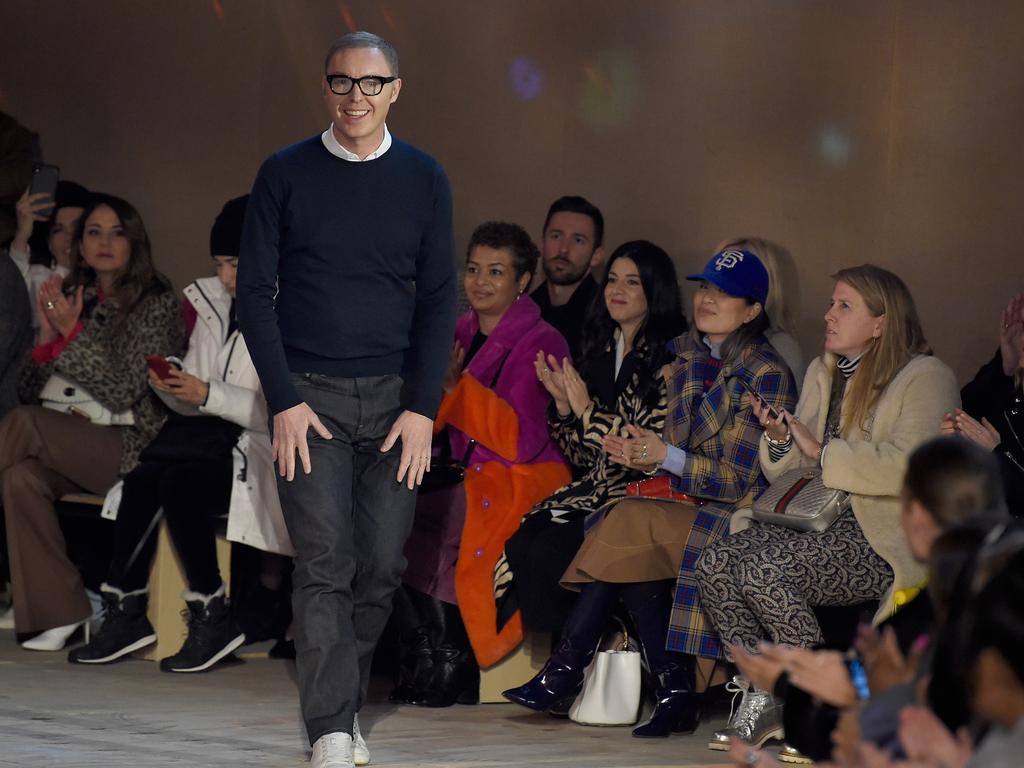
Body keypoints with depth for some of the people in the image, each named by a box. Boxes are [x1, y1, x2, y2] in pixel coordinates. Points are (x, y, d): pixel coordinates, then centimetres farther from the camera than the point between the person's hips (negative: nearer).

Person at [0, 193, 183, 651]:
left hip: (130, 447, -5)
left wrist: (73, 334, -16)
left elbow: (124, 393, -10)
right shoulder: (76, 299, 17)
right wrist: (48, 336, -4)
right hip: (75, 447, 5)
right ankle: (60, 613, -30)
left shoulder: (157, 304, 0)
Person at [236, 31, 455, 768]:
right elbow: (255, 291, 0)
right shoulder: (285, 174, 0)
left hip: (394, 398, 2)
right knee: (325, 563, -9)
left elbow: (439, 299, 4)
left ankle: (346, 698, 17)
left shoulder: (423, 179, 5)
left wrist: (423, 407, -5)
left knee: (382, 564, 0)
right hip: (309, 396, -2)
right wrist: (284, 401, -8)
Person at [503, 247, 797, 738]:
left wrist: (668, 458, -20)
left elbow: (749, 480, -14)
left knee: (629, 525, -25)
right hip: (692, 510, 7)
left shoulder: (768, 375, -9)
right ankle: (675, 695, -21)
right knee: (637, 551, -25)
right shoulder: (685, 360, 13)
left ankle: (567, 670, -19)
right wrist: (641, 455, -5)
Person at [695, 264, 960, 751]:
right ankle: (763, 695, -11)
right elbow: (791, 474, 23)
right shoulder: (822, 373, 21)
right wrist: (780, 439, 1)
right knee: (715, 563, -18)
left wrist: (823, 452, -16)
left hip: (884, 541, -8)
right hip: (820, 524, 8)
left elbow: (908, 466, -20)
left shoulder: (925, 378, -3)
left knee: (762, 568, -30)